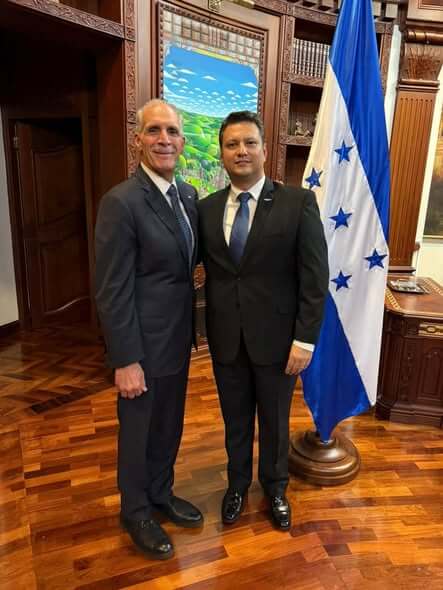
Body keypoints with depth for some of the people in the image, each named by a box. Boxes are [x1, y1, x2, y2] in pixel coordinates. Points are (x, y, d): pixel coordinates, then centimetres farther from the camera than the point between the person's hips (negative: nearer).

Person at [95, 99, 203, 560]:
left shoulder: (189, 195, 5)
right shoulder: (121, 202, -19)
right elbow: (112, 292, -20)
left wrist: (190, 330, 9)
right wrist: (126, 361, -19)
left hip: (177, 338, 7)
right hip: (144, 344, -7)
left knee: (169, 427, 23)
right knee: (138, 432, 14)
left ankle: (161, 494, 47)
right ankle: (135, 511, 39)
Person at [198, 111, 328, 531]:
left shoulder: (298, 202, -8)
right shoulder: (207, 208, 2)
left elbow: (315, 277, -9)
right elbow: (208, 271, 5)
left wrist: (305, 339, -12)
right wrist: (205, 329, -3)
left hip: (276, 338, -2)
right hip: (226, 338, 3)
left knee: (275, 422, 18)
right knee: (235, 421, 20)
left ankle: (275, 488, 45)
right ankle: (237, 484, 46)